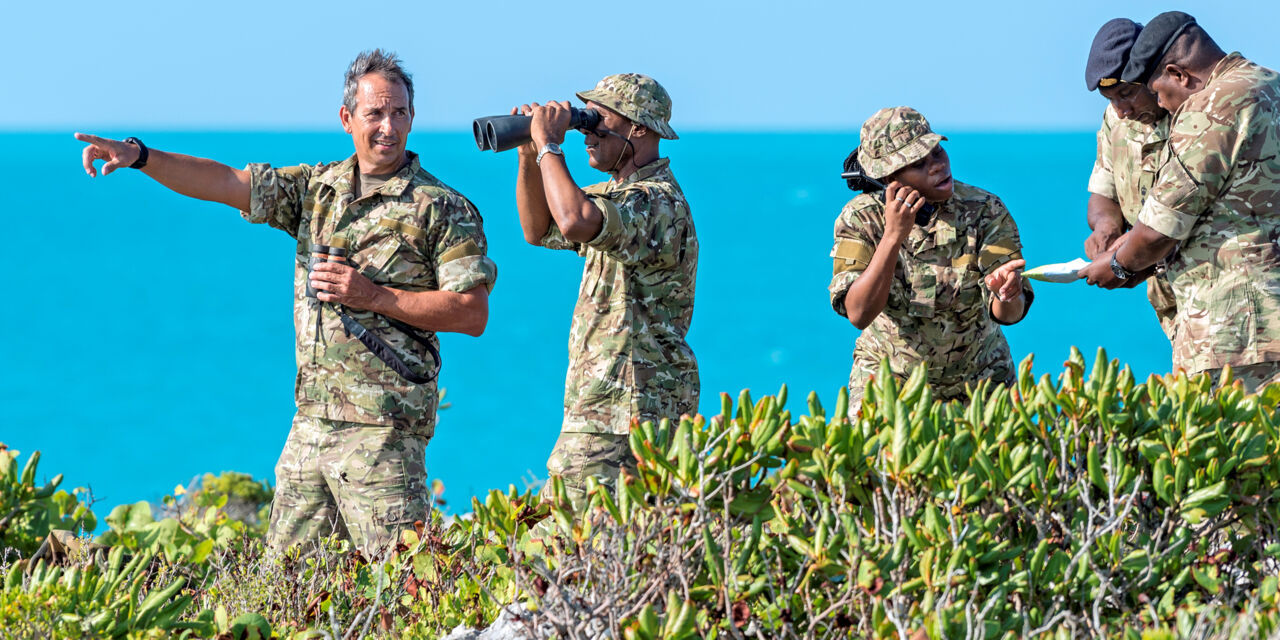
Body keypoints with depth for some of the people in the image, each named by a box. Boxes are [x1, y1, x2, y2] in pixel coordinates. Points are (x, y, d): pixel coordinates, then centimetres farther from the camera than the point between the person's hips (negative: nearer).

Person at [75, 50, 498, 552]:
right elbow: (226, 183, 8)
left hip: (382, 428, -6)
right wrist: (139, 156, -5)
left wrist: (374, 296, -15)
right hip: (312, 418, 6)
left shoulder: (443, 210, -4)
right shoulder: (318, 188, 13)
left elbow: (473, 314, -9)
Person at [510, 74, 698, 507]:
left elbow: (576, 222, -35)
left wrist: (550, 145, -21)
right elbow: (539, 230, 28)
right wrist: (530, 158, 11)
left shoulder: (659, 203, -18)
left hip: (624, 418, -10)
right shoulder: (616, 193, 17)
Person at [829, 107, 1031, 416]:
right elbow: (859, 314, -27)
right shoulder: (861, 217, -15)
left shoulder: (984, 211, -14)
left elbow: (1007, 314, -19)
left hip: (977, 377, 1)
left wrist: (1008, 295, -44)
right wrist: (894, 235, -36)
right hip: (888, 372, -1)